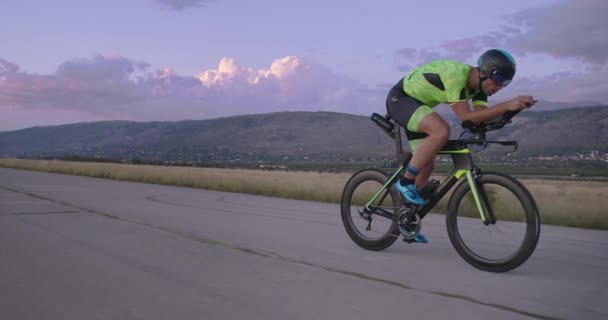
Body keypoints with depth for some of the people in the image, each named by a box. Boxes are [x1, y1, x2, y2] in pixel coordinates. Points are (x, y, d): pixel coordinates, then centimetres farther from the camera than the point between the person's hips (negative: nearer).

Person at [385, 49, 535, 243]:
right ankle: (405, 182, -17)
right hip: (399, 98, -9)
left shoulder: (477, 84, -4)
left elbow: (481, 117, -14)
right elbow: (466, 117, -34)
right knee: (442, 131, -33)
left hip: (416, 104, 9)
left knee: (427, 166, 5)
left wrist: (512, 106, -27)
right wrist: (507, 105, -38)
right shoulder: (455, 75, -30)